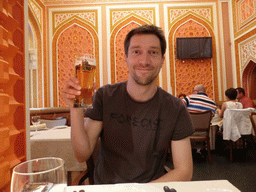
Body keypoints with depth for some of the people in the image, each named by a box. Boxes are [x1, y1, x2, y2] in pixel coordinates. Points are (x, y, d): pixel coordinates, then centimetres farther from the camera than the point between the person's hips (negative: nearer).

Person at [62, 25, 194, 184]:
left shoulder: (175, 109, -9)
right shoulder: (105, 96, -6)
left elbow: (184, 171, -5)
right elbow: (83, 155, -8)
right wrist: (76, 108, -21)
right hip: (105, 186, 0)